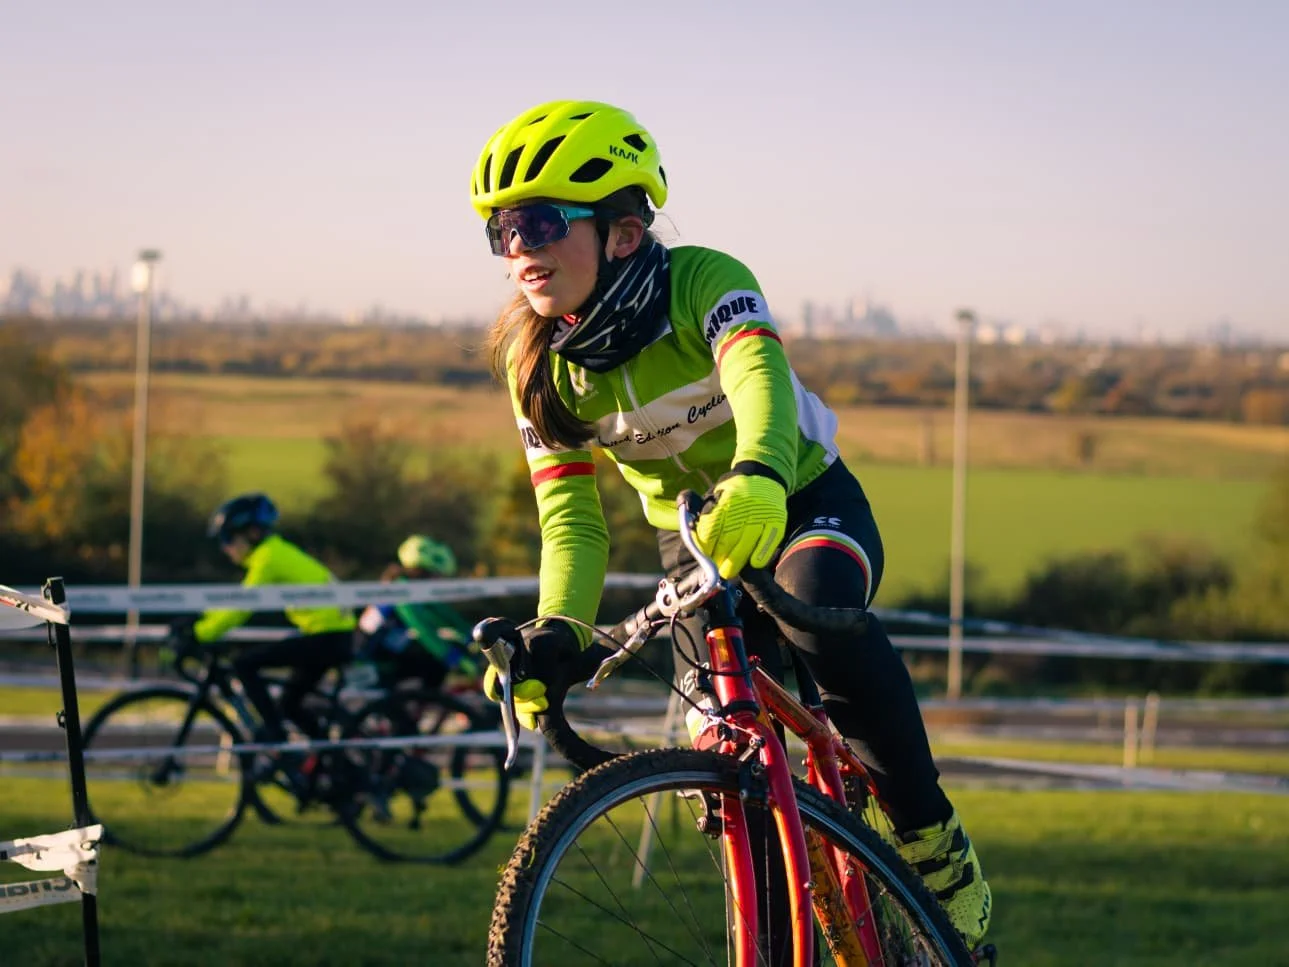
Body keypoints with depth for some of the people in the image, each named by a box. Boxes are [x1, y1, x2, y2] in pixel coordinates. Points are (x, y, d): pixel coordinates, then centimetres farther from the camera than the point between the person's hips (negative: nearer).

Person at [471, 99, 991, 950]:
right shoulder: (541, 363, -13)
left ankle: (934, 840, -22)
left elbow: (759, 371, -47)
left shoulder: (701, 282, -26)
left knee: (823, 619, -36)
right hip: (693, 538, 5)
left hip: (806, 503, -5)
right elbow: (572, 519, -16)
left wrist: (759, 478, -70)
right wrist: (555, 636, -36)